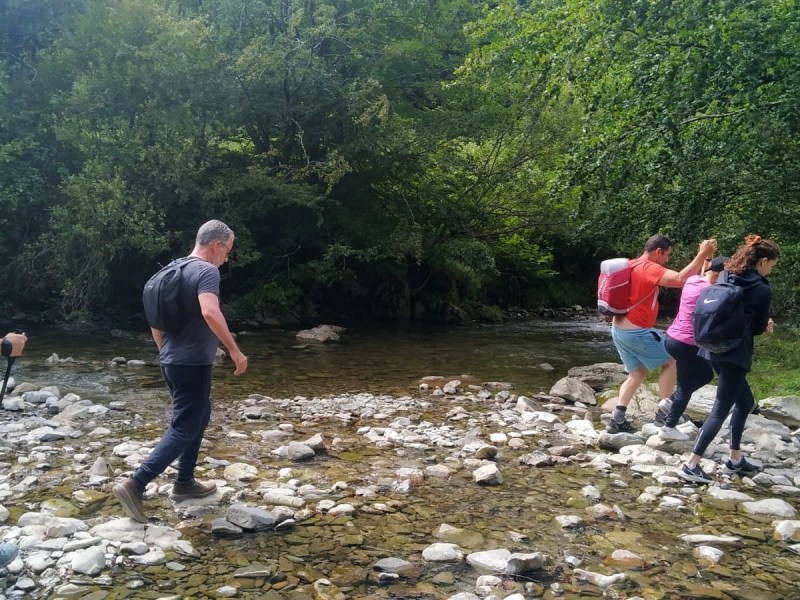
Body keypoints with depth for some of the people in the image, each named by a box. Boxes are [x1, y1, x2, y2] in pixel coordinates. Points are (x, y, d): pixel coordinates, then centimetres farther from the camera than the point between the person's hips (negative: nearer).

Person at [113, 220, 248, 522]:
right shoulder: (207, 270, -15)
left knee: (199, 416, 21)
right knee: (184, 428, -4)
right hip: (192, 364, -10)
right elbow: (210, 312, -33)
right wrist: (235, 350, -26)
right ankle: (135, 486, -8)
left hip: (172, 361, 10)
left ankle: (184, 483, 26)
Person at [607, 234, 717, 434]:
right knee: (671, 361, 9)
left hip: (619, 329, 9)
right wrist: (702, 255, -23)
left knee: (637, 373, 16)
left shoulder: (632, 266, 12)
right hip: (636, 332, -9)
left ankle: (617, 420, 7)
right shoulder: (649, 268, -17)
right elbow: (680, 279, -29)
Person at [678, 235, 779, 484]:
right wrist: (766, 324, 23)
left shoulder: (724, 278, 8)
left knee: (745, 402, 22)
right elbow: (758, 328, -1)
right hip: (735, 354, -8)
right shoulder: (762, 290, -11)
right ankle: (691, 465, -6)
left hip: (714, 349, 8)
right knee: (721, 410, -3)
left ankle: (734, 459, 28)